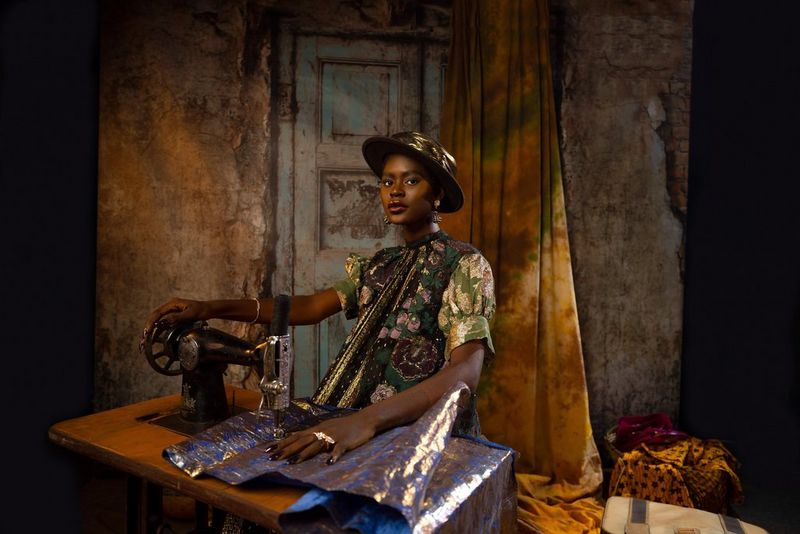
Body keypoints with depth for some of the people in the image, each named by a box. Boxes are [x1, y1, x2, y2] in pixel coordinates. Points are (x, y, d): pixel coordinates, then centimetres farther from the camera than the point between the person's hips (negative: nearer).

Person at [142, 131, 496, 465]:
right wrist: (210, 309, -9)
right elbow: (311, 307, 3)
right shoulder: (380, 266, 14)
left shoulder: (464, 264, -8)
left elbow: (465, 371, -23)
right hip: (378, 434, 6)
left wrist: (366, 419, -38)